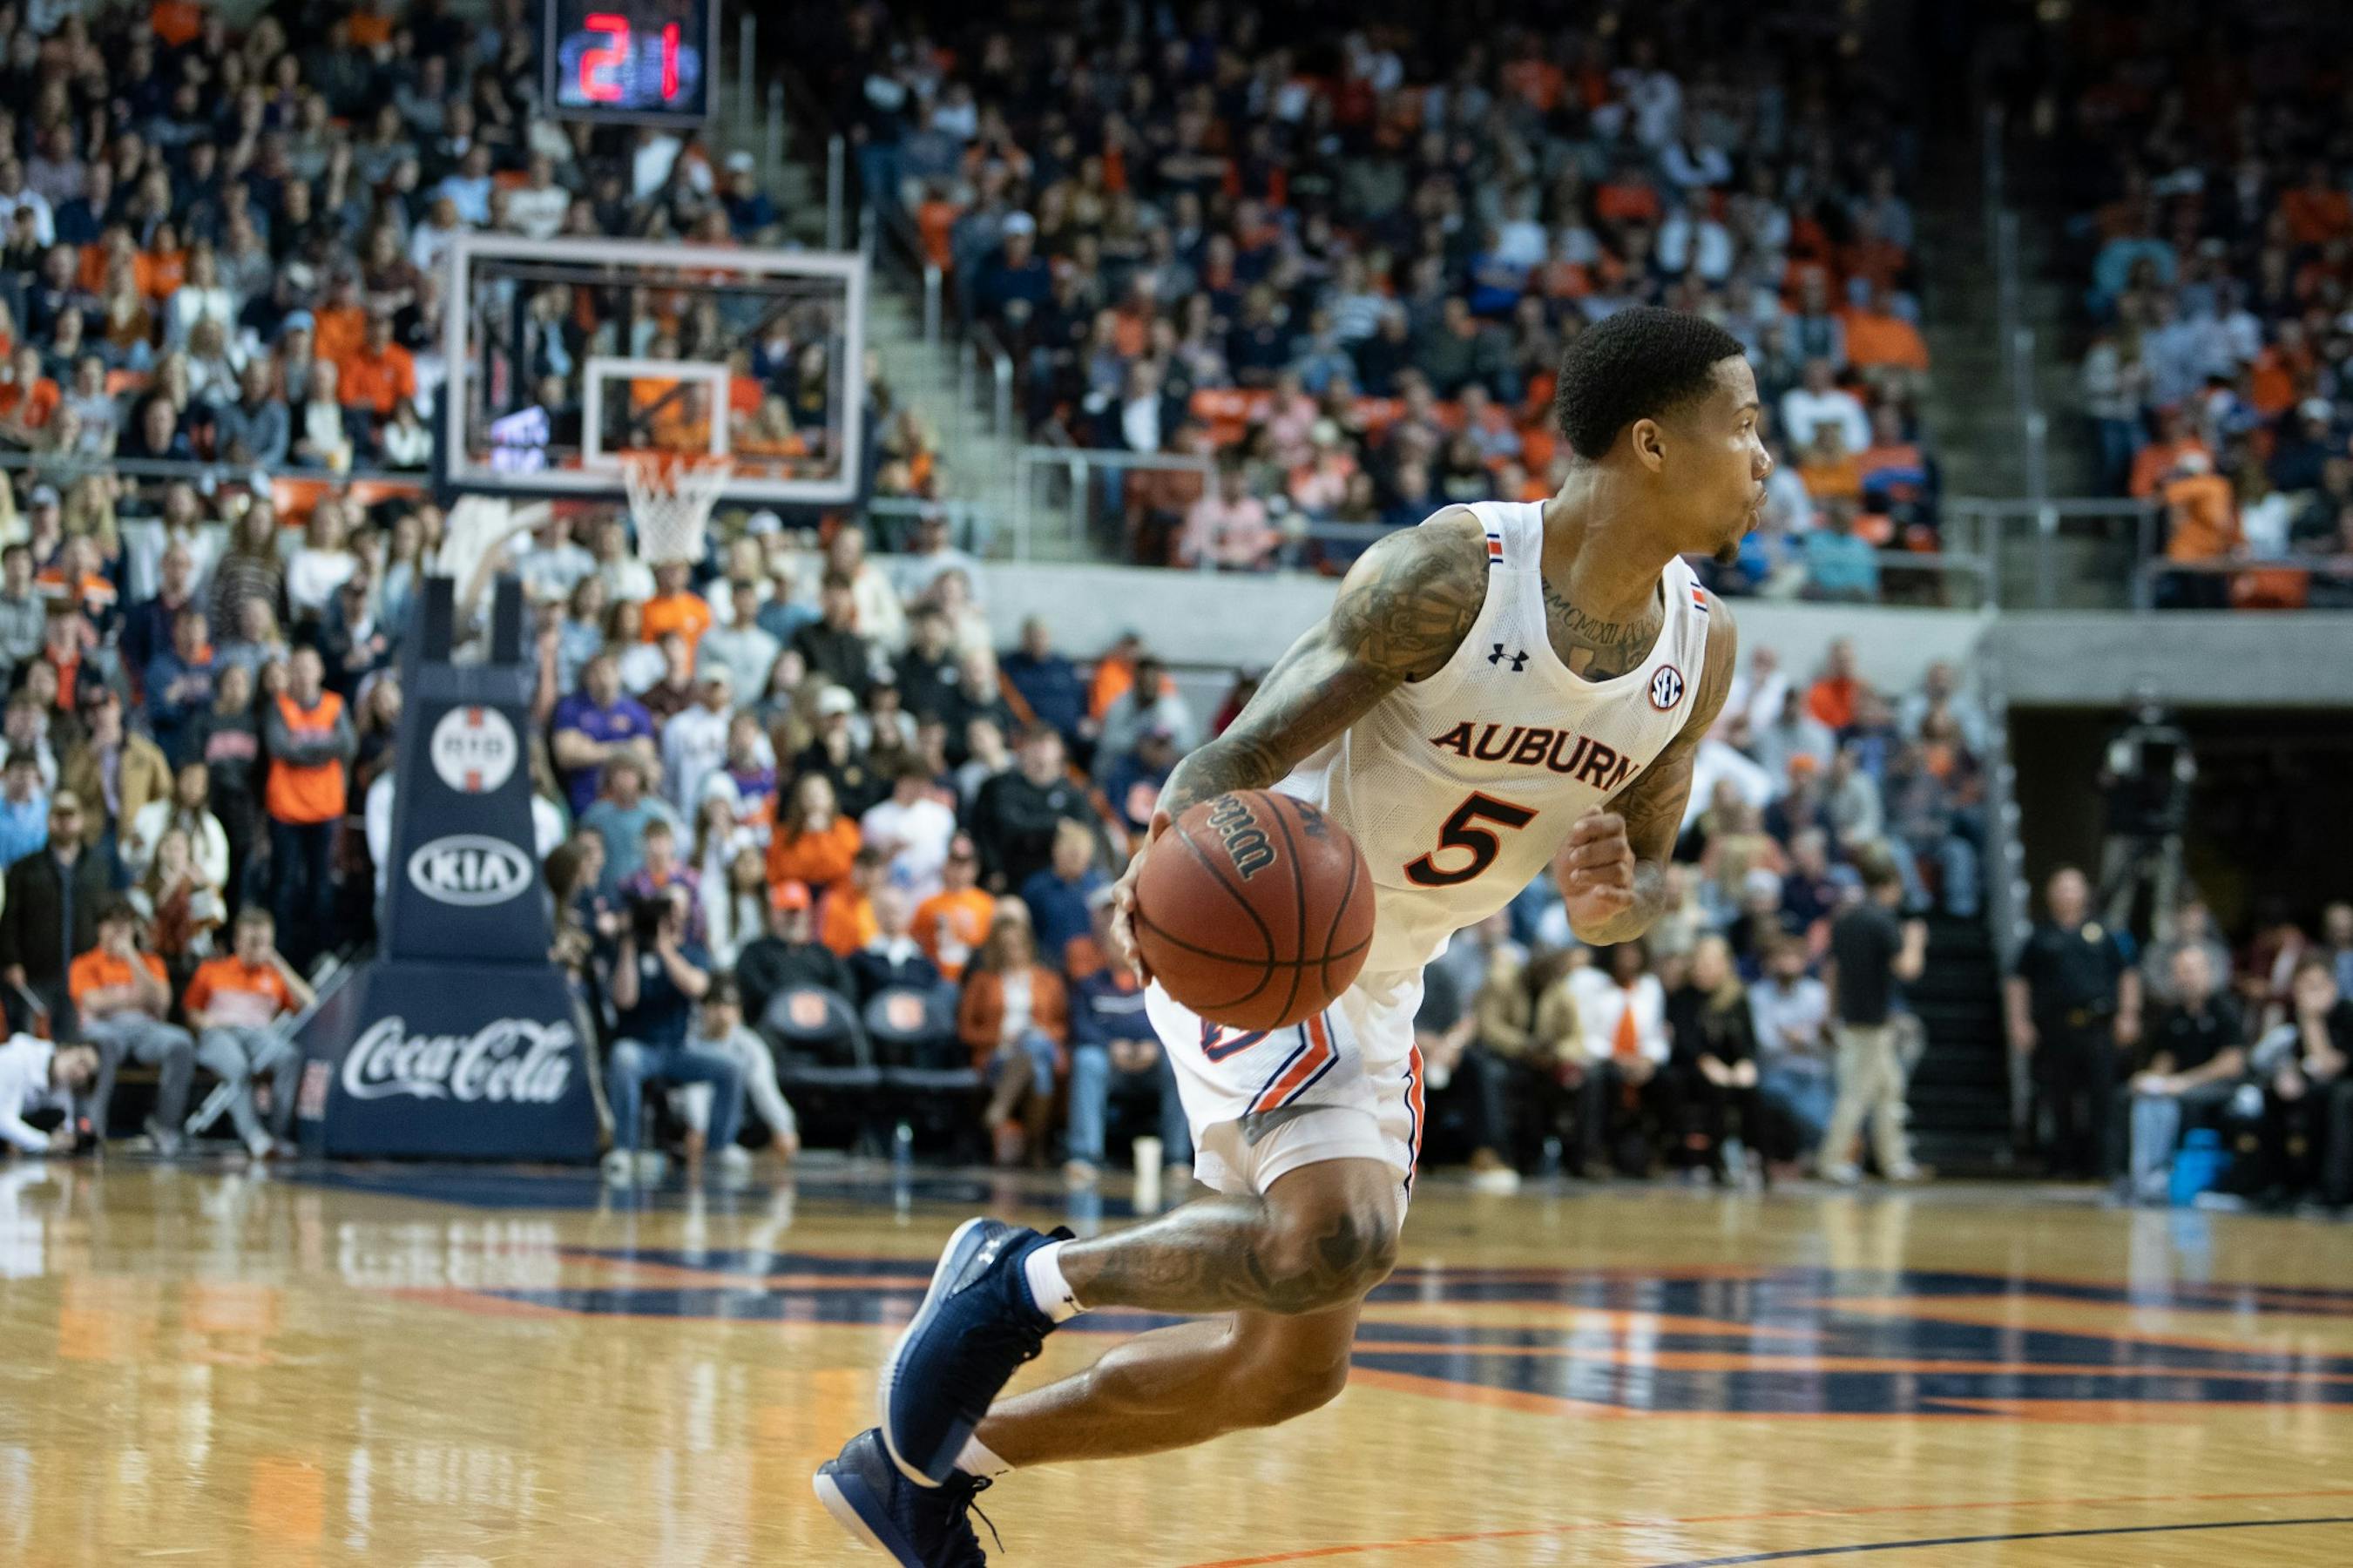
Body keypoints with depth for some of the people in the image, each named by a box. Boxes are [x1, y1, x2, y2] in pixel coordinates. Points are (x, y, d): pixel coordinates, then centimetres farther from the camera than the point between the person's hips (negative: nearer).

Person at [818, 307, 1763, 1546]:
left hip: (1377, 987, 8)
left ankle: (929, 1463, 23)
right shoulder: (1447, 575, -22)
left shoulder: (1700, 649, -3)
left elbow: (1642, 876, 9)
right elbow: (1244, 757, -22)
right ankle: (1022, 1281, -7)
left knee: (1292, 1368, 8)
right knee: (1339, 1235, -33)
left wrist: (1612, 895, -17)